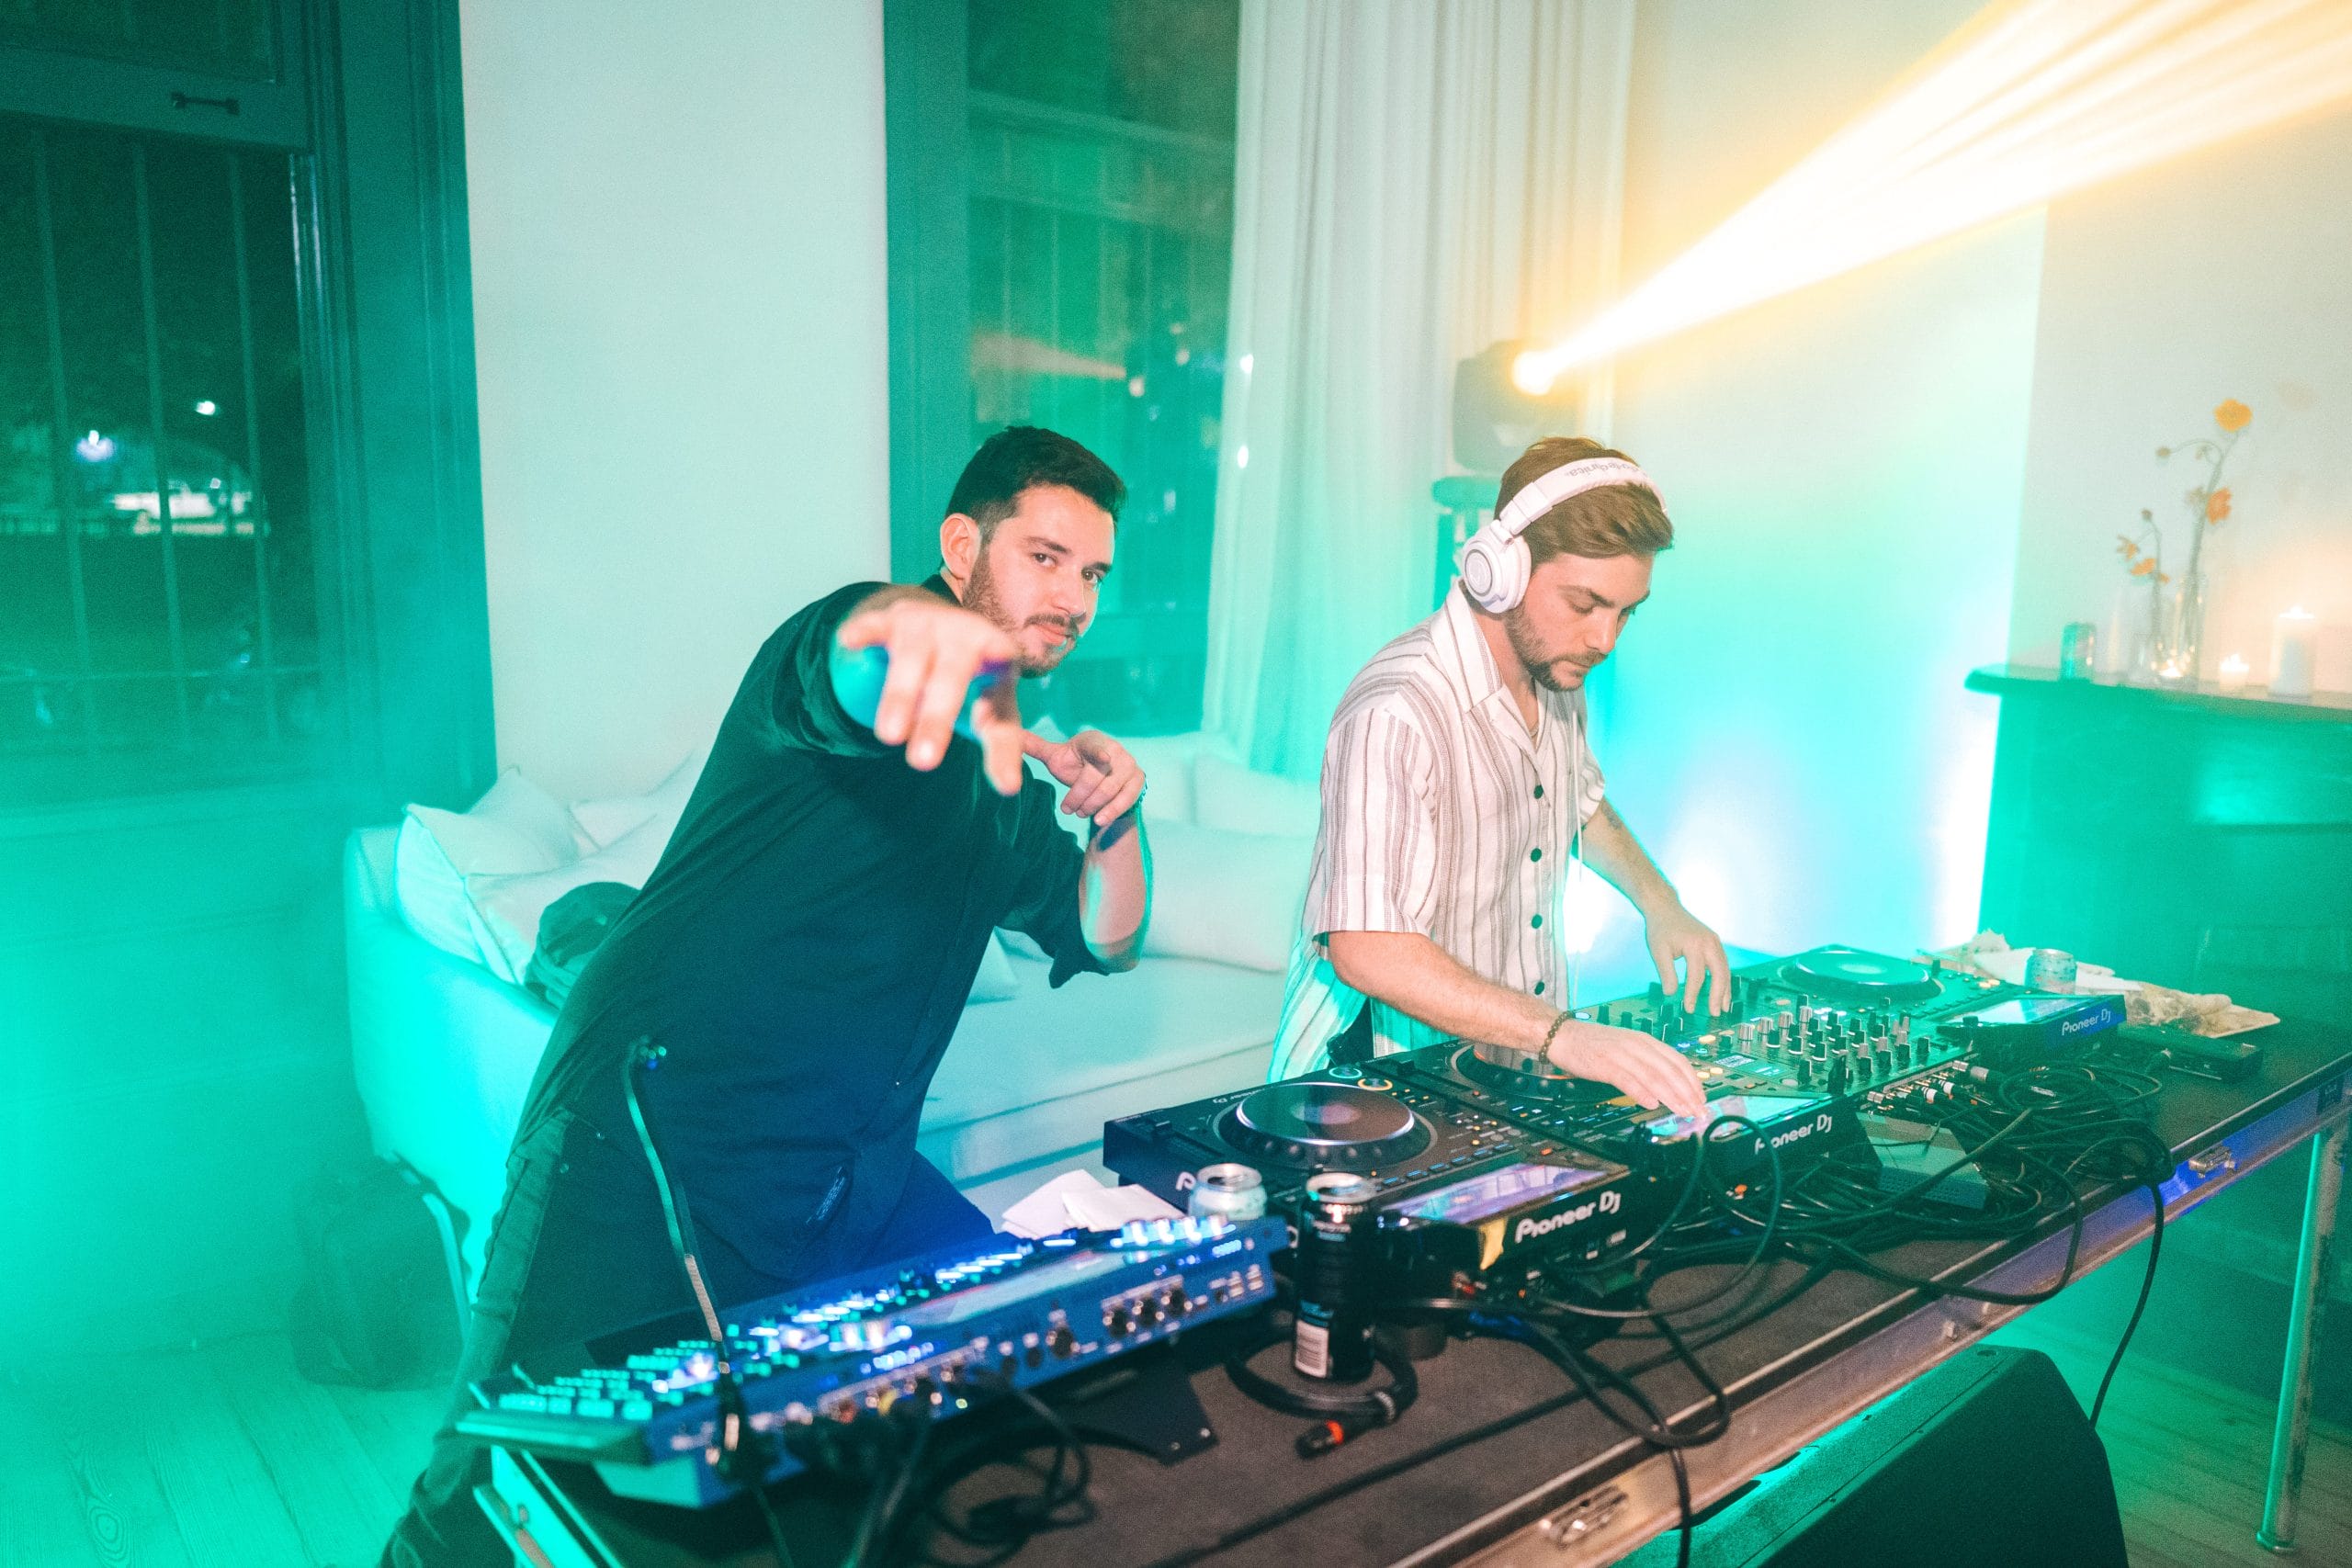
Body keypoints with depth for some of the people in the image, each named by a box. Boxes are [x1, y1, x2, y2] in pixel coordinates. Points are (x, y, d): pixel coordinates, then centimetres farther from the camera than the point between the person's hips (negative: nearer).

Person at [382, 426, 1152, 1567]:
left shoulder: (1007, 765, 17)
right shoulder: (876, 636, -8)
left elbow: (1102, 940, 20)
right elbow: (846, 673, -33)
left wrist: (1119, 820, 1)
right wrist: (915, 630, -57)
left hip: (853, 1183, 8)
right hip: (658, 1145, -7)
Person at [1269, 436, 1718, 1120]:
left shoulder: (1558, 672, 6)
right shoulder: (1397, 714, -24)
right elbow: (1363, 950, -31)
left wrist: (1658, 901, 9)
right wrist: (1561, 1036, -36)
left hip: (1522, 1060, 8)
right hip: (1390, 1080, -7)